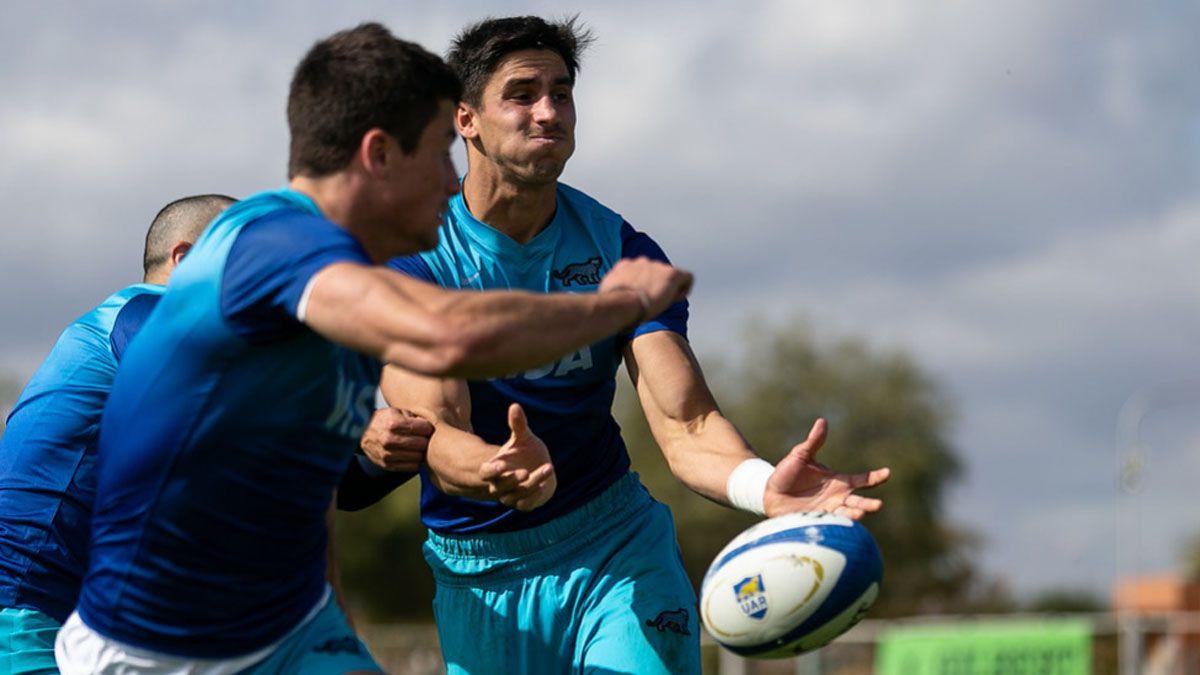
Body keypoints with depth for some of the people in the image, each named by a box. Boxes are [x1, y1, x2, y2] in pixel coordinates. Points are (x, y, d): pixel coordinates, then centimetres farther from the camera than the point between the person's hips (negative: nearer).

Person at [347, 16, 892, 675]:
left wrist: (764, 485, -36)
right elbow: (435, 431, -22)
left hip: (617, 544, 1)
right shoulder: (411, 253, -10)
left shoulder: (621, 252, -3)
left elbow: (686, 426, -13)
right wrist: (498, 470, -46)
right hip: (478, 570, -1)